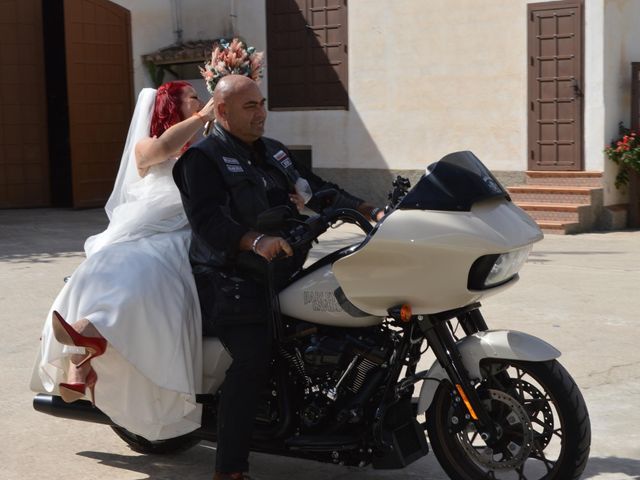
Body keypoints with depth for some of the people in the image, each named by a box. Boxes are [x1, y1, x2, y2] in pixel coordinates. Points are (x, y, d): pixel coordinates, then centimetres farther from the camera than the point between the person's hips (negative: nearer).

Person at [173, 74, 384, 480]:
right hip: (232, 282, -8)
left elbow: (318, 189, 20)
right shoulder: (204, 158, -4)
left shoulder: (274, 152, 22)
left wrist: (372, 211, 5)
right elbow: (208, 220, -19)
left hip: (283, 275, 8)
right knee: (254, 360, -27)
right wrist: (257, 242, -37)